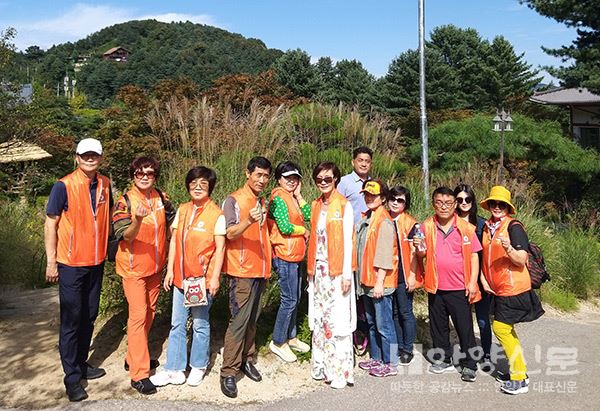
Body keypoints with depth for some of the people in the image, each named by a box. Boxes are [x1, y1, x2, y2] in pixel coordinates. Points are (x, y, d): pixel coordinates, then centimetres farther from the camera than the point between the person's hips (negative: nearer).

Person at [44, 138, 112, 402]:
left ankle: (82, 364, 32)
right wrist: (51, 262, -10)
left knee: (89, 317, 15)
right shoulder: (63, 186, -13)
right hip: (71, 264, -5)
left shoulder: (104, 184, 2)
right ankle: (72, 378, 15)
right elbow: (50, 224, -9)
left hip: (96, 262, 5)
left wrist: (107, 248, 9)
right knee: (71, 321, 3)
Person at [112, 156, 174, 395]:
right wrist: (137, 221, -41)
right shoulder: (125, 201, -14)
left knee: (149, 313, 14)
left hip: (155, 266, 6)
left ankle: (134, 357, 32)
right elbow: (124, 236, -22)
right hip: (134, 267, -6)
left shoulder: (161, 198, 1)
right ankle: (139, 374, 0)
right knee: (138, 315, -7)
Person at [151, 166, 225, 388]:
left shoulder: (217, 214, -8)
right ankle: (174, 369, 22)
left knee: (200, 324, 9)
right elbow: (174, 241, 10)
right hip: (180, 277, 5)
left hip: (203, 278, -5)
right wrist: (170, 270, 6)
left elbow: (220, 247, -9)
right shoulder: (182, 210, 7)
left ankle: (198, 366, 26)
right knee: (177, 324, 10)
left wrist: (215, 277, -12)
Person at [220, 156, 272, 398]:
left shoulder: (262, 202, 14)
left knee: (253, 319, 13)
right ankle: (228, 372, 3)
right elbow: (230, 234, -18)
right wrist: (248, 221, -36)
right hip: (242, 271, -7)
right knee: (238, 322, -5)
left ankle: (247, 360, 26)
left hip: (260, 271, 7)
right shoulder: (234, 200, -8)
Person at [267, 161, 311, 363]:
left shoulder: (293, 198, 14)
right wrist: (304, 231, -5)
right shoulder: (279, 198, -12)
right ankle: (278, 342, 12)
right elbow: (285, 227, -20)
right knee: (289, 300, -3)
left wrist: (298, 196, -1)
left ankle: (290, 337, 30)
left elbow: (308, 216, 3)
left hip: (296, 256, 9)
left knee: (295, 298, 17)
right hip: (284, 256, -9)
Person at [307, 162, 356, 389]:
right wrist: (311, 269, 10)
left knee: (337, 319, -3)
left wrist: (346, 274, -13)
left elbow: (347, 241, -9)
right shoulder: (316, 205, 11)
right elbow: (314, 238, 13)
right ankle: (321, 366, 22)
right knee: (319, 319, 10)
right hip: (318, 269, 6)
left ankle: (339, 371, 7)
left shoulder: (344, 205, -6)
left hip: (336, 270, -6)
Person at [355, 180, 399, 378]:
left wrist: (379, 282, -19)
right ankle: (376, 358, 31)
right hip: (367, 280, 9)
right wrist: (362, 278, 16)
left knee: (384, 325, 1)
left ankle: (390, 364, 13)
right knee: (372, 323, 18)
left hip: (380, 282, -9)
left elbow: (384, 254, -18)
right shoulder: (367, 218, 13)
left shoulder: (384, 221, -14)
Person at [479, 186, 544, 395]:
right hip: (498, 289, 8)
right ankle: (520, 373, 28)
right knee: (506, 329, 14)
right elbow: (483, 257, 17)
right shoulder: (486, 227, 8)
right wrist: (483, 280, 8)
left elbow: (521, 260, -16)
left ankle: (519, 379, 3)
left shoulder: (514, 227, -12)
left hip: (513, 288, -8)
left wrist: (508, 248, -34)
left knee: (500, 327, -8)